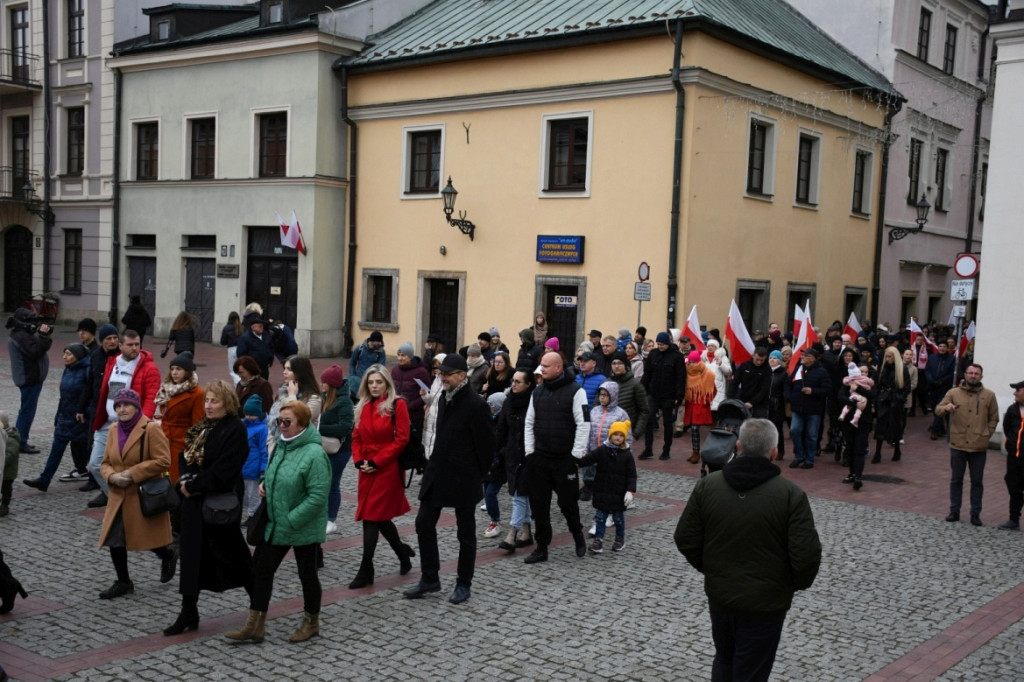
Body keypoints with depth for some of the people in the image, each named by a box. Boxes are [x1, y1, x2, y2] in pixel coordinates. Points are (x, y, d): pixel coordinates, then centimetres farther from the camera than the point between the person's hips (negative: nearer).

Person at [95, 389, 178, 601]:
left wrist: (132, 473, -21)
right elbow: (105, 463, 12)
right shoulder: (114, 430, 9)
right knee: (114, 540, 4)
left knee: (146, 537, 2)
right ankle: (123, 583, 19)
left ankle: (168, 555, 34)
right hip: (119, 497, 6)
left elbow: (162, 461, -18)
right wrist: (112, 476, -11)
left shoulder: (151, 430, -13)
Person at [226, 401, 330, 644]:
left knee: (307, 573, 10)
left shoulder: (314, 454, -22)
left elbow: (318, 496, -25)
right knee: (261, 569, 7)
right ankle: (255, 626, 17)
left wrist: (291, 520, -24)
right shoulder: (281, 446, 4)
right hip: (275, 524, 8)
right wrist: (265, 483, 2)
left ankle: (311, 623, 29)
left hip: (303, 528, -8)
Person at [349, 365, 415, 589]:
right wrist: (358, 460, -4)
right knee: (379, 518, 12)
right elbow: (356, 437, 13)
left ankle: (366, 571, 2)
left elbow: (401, 439, -12)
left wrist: (377, 461, -15)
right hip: (366, 469, 6)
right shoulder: (363, 406, 10)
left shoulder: (397, 405, -8)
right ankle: (403, 552, 35)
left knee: (372, 517, -6)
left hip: (387, 469, -6)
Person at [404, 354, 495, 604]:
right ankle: (429, 579, 20)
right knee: (424, 523, 8)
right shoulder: (444, 398, 9)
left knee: (466, 532, 7)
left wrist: (477, 474, -6)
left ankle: (464, 584, 19)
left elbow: (486, 443, -14)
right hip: (437, 473, 8)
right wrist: (436, 465, 13)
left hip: (464, 478, -8)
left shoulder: (475, 404, -17)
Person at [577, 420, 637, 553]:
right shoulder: (601, 450, -3)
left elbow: (631, 475, -6)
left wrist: (630, 491, -15)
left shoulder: (627, 455, -6)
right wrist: (577, 461, -26)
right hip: (601, 491, 1)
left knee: (618, 517, 13)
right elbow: (587, 459, -9)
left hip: (619, 493, -1)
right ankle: (598, 540, 9)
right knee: (600, 517, 3)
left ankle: (620, 539, 30)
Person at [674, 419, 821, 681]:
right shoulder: (790, 494, -15)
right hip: (765, 602, -3)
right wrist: (798, 583, 4)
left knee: (724, 660, 26)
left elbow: (685, 539, -1)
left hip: (719, 594, 4)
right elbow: (806, 554, -16)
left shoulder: (707, 485, -5)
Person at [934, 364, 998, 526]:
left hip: (979, 447, 0)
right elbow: (938, 410, -3)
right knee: (956, 480, 10)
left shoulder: (989, 395, 3)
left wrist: (987, 435, 0)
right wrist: (946, 408, -25)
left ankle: (975, 514, 14)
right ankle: (954, 511, 18)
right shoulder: (953, 393, 1)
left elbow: (993, 418, 11)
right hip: (958, 445, 0)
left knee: (977, 482, 7)